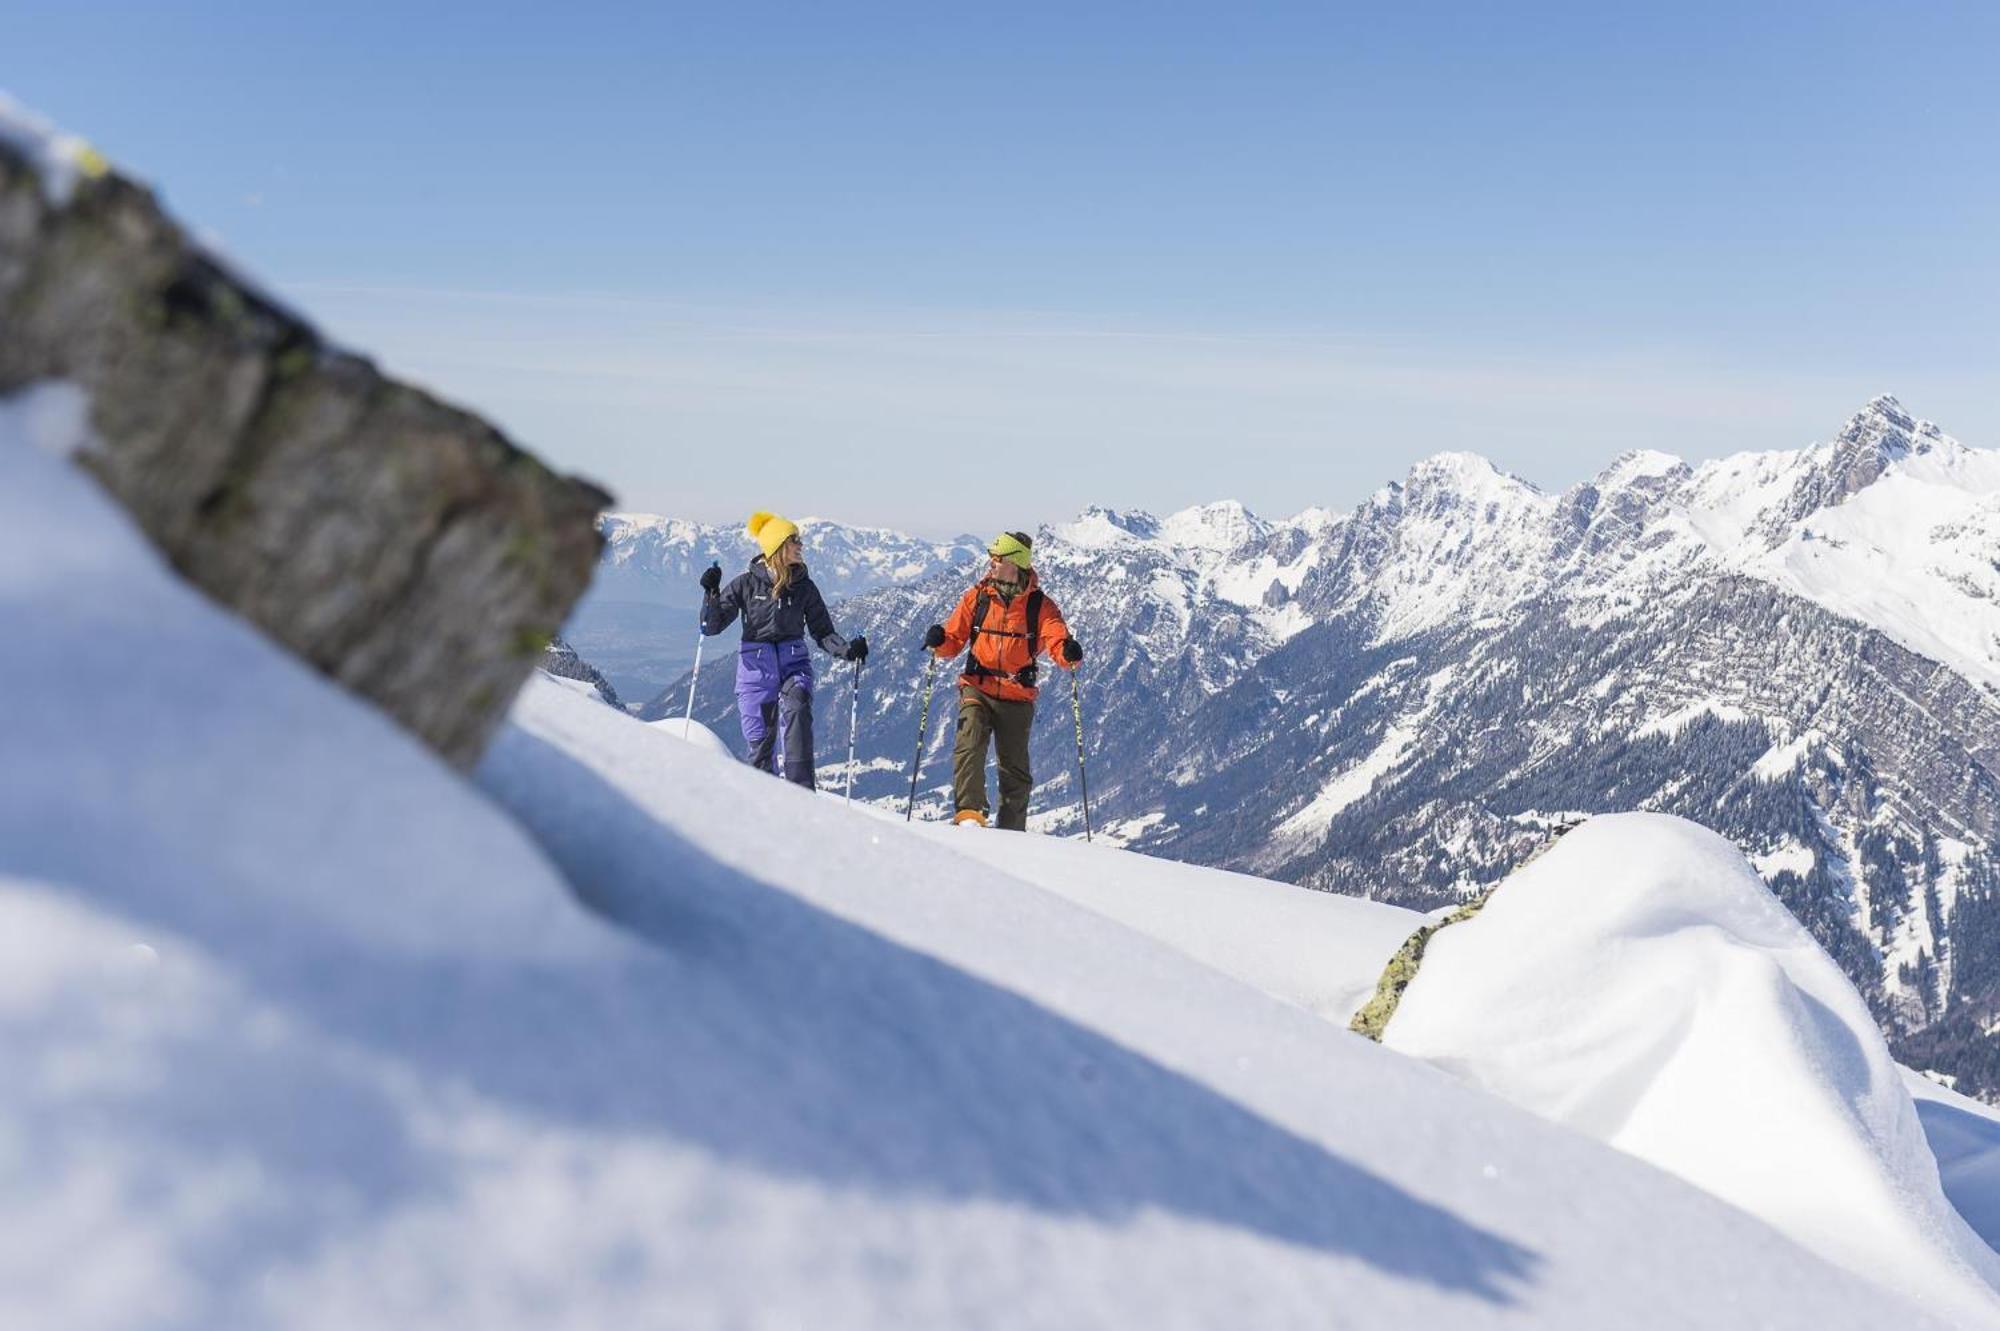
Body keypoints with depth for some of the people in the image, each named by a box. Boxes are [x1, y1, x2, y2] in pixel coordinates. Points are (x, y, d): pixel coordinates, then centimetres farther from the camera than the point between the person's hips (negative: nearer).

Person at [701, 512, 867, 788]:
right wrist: (711, 593, -18)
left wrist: (847, 650, -9)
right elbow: (711, 626, -1)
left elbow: (823, 632, 9)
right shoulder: (747, 583, -2)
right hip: (756, 665, -1)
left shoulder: (804, 586, 5)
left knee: (796, 709, -29)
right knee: (760, 741, -1)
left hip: (794, 664, 1)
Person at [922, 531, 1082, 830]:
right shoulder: (977, 596, 3)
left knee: (1015, 769, 9)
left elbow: (1057, 640, -15)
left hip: (1017, 696, 0)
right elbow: (954, 641, 5)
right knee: (970, 746, -24)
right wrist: (940, 640, -17)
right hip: (977, 688, 0)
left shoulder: (1040, 605, -1)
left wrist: (1069, 653, -37)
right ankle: (970, 813, -27)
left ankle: (1012, 832, 24)